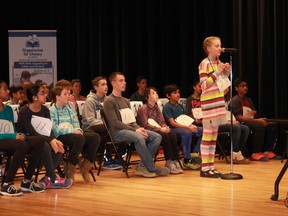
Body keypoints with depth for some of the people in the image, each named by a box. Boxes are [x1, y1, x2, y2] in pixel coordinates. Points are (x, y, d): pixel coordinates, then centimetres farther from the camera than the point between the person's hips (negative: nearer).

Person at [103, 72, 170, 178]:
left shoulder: (126, 101, 25)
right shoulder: (109, 101, -2)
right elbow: (114, 122, -12)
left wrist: (139, 128, -2)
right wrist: (134, 130, -17)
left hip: (131, 129, 8)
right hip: (118, 132, -8)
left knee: (157, 136, -13)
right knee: (139, 138, -37)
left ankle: (142, 166, -19)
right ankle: (152, 168, -25)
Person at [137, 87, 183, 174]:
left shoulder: (156, 107, 16)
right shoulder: (143, 109, -8)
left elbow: (162, 122, 14)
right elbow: (145, 125, -17)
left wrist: (165, 127, -10)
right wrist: (160, 129, -22)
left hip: (157, 130, 7)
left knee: (172, 135, -21)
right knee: (165, 136, -31)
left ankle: (175, 161, -24)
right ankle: (169, 162, -25)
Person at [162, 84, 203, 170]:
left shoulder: (180, 106, 18)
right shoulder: (167, 107, -5)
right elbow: (172, 123, -15)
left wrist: (191, 125, -10)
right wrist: (187, 127, -23)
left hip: (184, 127, 8)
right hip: (173, 129, -8)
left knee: (202, 130, -10)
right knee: (187, 133, -38)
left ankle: (194, 153, -6)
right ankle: (186, 160, -29)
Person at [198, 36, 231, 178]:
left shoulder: (218, 63, 13)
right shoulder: (205, 63, -10)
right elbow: (204, 85, -17)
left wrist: (226, 73, 4)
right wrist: (217, 72, -19)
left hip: (219, 101, 8)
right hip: (209, 102, -8)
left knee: (214, 135, 9)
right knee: (207, 135, -5)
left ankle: (210, 166, 13)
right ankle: (204, 168, -2)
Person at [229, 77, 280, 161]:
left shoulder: (248, 100, 19)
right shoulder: (235, 100, -6)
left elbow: (254, 113, 19)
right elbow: (239, 117, -15)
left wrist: (254, 113, -9)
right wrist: (257, 120, -20)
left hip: (251, 121, 8)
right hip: (241, 123, -8)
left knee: (272, 125, -11)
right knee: (259, 126, -36)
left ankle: (267, 151, -11)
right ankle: (256, 153, -27)